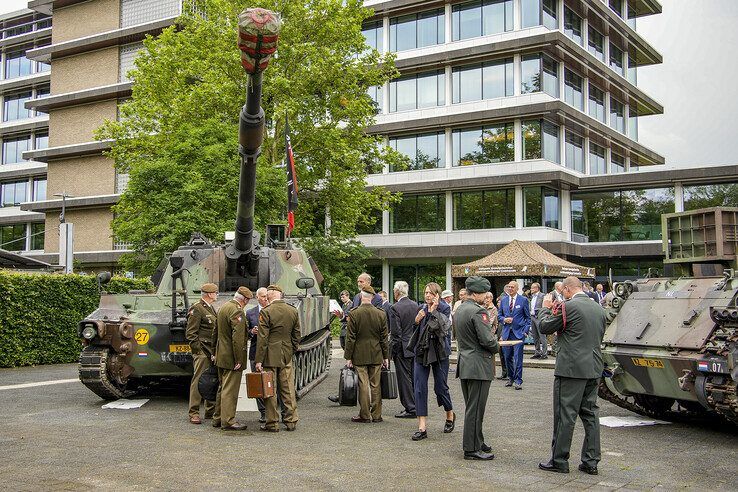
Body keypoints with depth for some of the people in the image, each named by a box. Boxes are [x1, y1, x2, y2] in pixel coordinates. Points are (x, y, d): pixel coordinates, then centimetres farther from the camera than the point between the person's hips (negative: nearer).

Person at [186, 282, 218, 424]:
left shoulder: (211, 309, 19)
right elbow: (190, 334, -13)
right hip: (203, 351, -9)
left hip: (213, 352, 9)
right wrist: (198, 351, -16)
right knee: (198, 380, -7)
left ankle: (211, 410, 19)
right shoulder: (196, 309, -9)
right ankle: (194, 413, -3)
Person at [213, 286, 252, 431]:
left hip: (221, 356, 10)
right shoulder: (237, 311, -19)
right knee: (230, 390, -4)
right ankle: (228, 420, 0)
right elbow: (237, 338, -23)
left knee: (222, 388, 17)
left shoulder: (223, 307, 12)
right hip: (231, 358, -10)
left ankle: (218, 418, 24)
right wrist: (239, 360, -20)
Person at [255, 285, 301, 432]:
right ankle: (291, 421, 15)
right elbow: (297, 336, 10)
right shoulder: (293, 311, 5)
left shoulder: (266, 312, -12)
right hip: (287, 356, 5)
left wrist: (259, 360, -10)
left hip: (270, 356, -5)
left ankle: (272, 423, 7)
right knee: (288, 389, 11)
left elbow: (262, 338, -13)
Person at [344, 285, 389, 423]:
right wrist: (386, 357, 11)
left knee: (363, 386, 2)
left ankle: (365, 415, 6)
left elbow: (350, 338, -8)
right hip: (376, 355, 3)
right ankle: (376, 415, 14)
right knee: (375, 385, 8)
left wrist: (348, 357, -1)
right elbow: (384, 338, 3)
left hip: (359, 356, -2)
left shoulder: (354, 314, -10)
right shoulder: (381, 314, -2)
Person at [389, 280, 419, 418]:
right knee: (414, 378, 14)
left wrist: (393, 349, -7)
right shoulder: (415, 305, 6)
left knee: (405, 379, -1)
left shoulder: (395, 308, -15)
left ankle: (410, 408, 1)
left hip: (402, 348, -7)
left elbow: (395, 333, -16)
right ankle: (416, 406, 21)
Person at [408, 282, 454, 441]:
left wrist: (434, 310, -19)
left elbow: (443, 327, -20)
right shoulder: (422, 308, 8)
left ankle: (450, 415, 34)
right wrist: (417, 320, -4)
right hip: (421, 351, 4)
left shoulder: (445, 308, -5)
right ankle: (422, 427, -1)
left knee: (440, 387, 5)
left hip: (439, 352, -4)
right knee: (419, 388, -3)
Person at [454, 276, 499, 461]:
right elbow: (487, 340, -21)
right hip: (478, 366, -10)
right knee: (475, 409, -3)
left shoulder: (460, 310, 12)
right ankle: (471, 449, 3)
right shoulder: (478, 311, -18)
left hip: (464, 364, 10)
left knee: (471, 407, 18)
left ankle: (476, 441, 28)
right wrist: (495, 346, 1)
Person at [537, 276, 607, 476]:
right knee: (590, 414, 12)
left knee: (565, 415, 0)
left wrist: (546, 309, 14)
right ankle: (591, 462, 15)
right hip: (594, 369, 7)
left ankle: (559, 461, 6)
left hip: (571, 369, -7)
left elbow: (545, 327, -4)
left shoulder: (568, 307, -13)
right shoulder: (599, 309, 10)